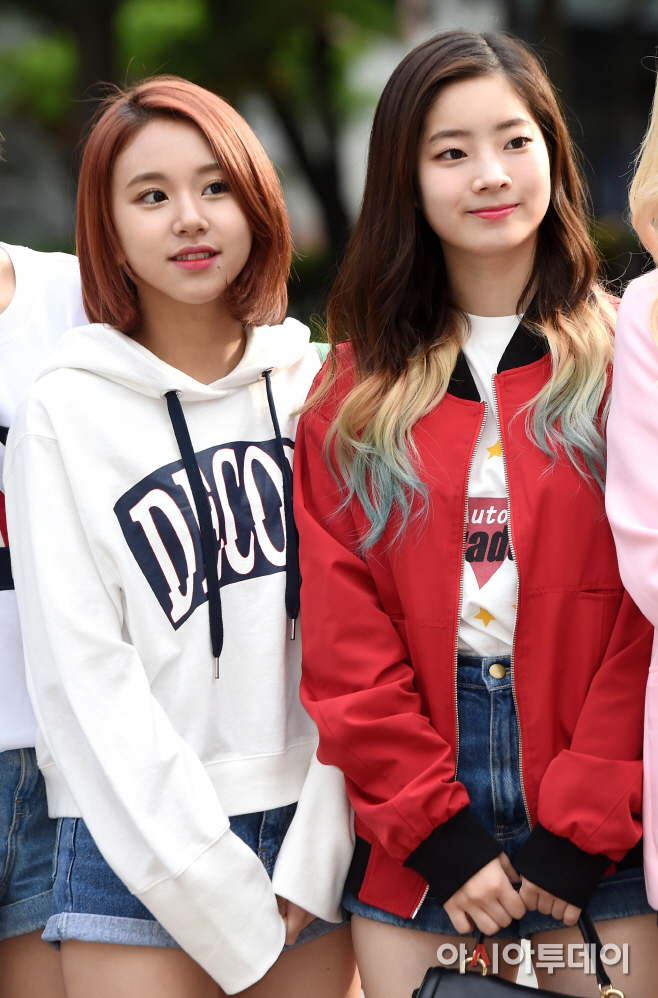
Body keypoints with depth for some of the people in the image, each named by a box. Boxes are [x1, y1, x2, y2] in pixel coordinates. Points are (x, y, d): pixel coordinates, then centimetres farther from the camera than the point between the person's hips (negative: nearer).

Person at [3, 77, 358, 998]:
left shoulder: (317, 390, 6)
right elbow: (84, 674, -6)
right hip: (137, 845, -2)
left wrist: (317, 854, -7)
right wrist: (215, 889, -10)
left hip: (309, 831, 2)